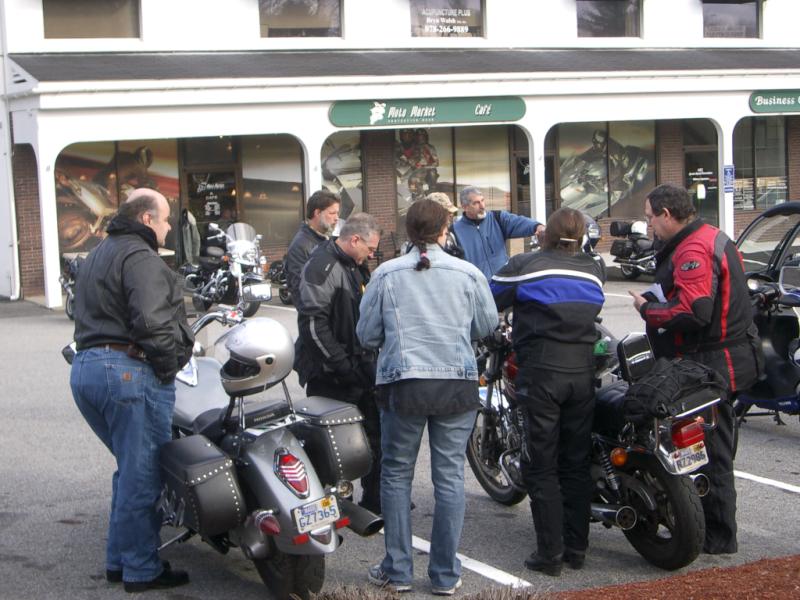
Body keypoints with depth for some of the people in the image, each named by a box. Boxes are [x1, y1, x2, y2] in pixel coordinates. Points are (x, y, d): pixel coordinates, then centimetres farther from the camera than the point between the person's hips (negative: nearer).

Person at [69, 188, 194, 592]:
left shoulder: (96, 257, 23)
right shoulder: (139, 257, -11)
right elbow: (152, 321, -22)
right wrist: (170, 362, -12)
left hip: (85, 366, 10)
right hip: (130, 370, -10)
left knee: (130, 469, 20)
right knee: (142, 475, -1)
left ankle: (119, 560, 25)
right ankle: (141, 570, 5)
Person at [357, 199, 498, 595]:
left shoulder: (386, 274, -1)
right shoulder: (467, 274, -1)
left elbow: (366, 334, 4)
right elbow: (487, 326, 10)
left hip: (402, 384, 0)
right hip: (457, 384, 0)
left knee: (396, 474, 12)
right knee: (450, 477, 7)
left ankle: (397, 571, 14)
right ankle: (445, 575, 10)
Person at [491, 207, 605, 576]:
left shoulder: (525, 266, -5)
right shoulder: (593, 271, 9)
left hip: (541, 372, -4)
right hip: (583, 371, 4)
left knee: (541, 466, 1)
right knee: (576, 463, 12)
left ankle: (550, 554, 0)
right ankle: (576, 549, 15)